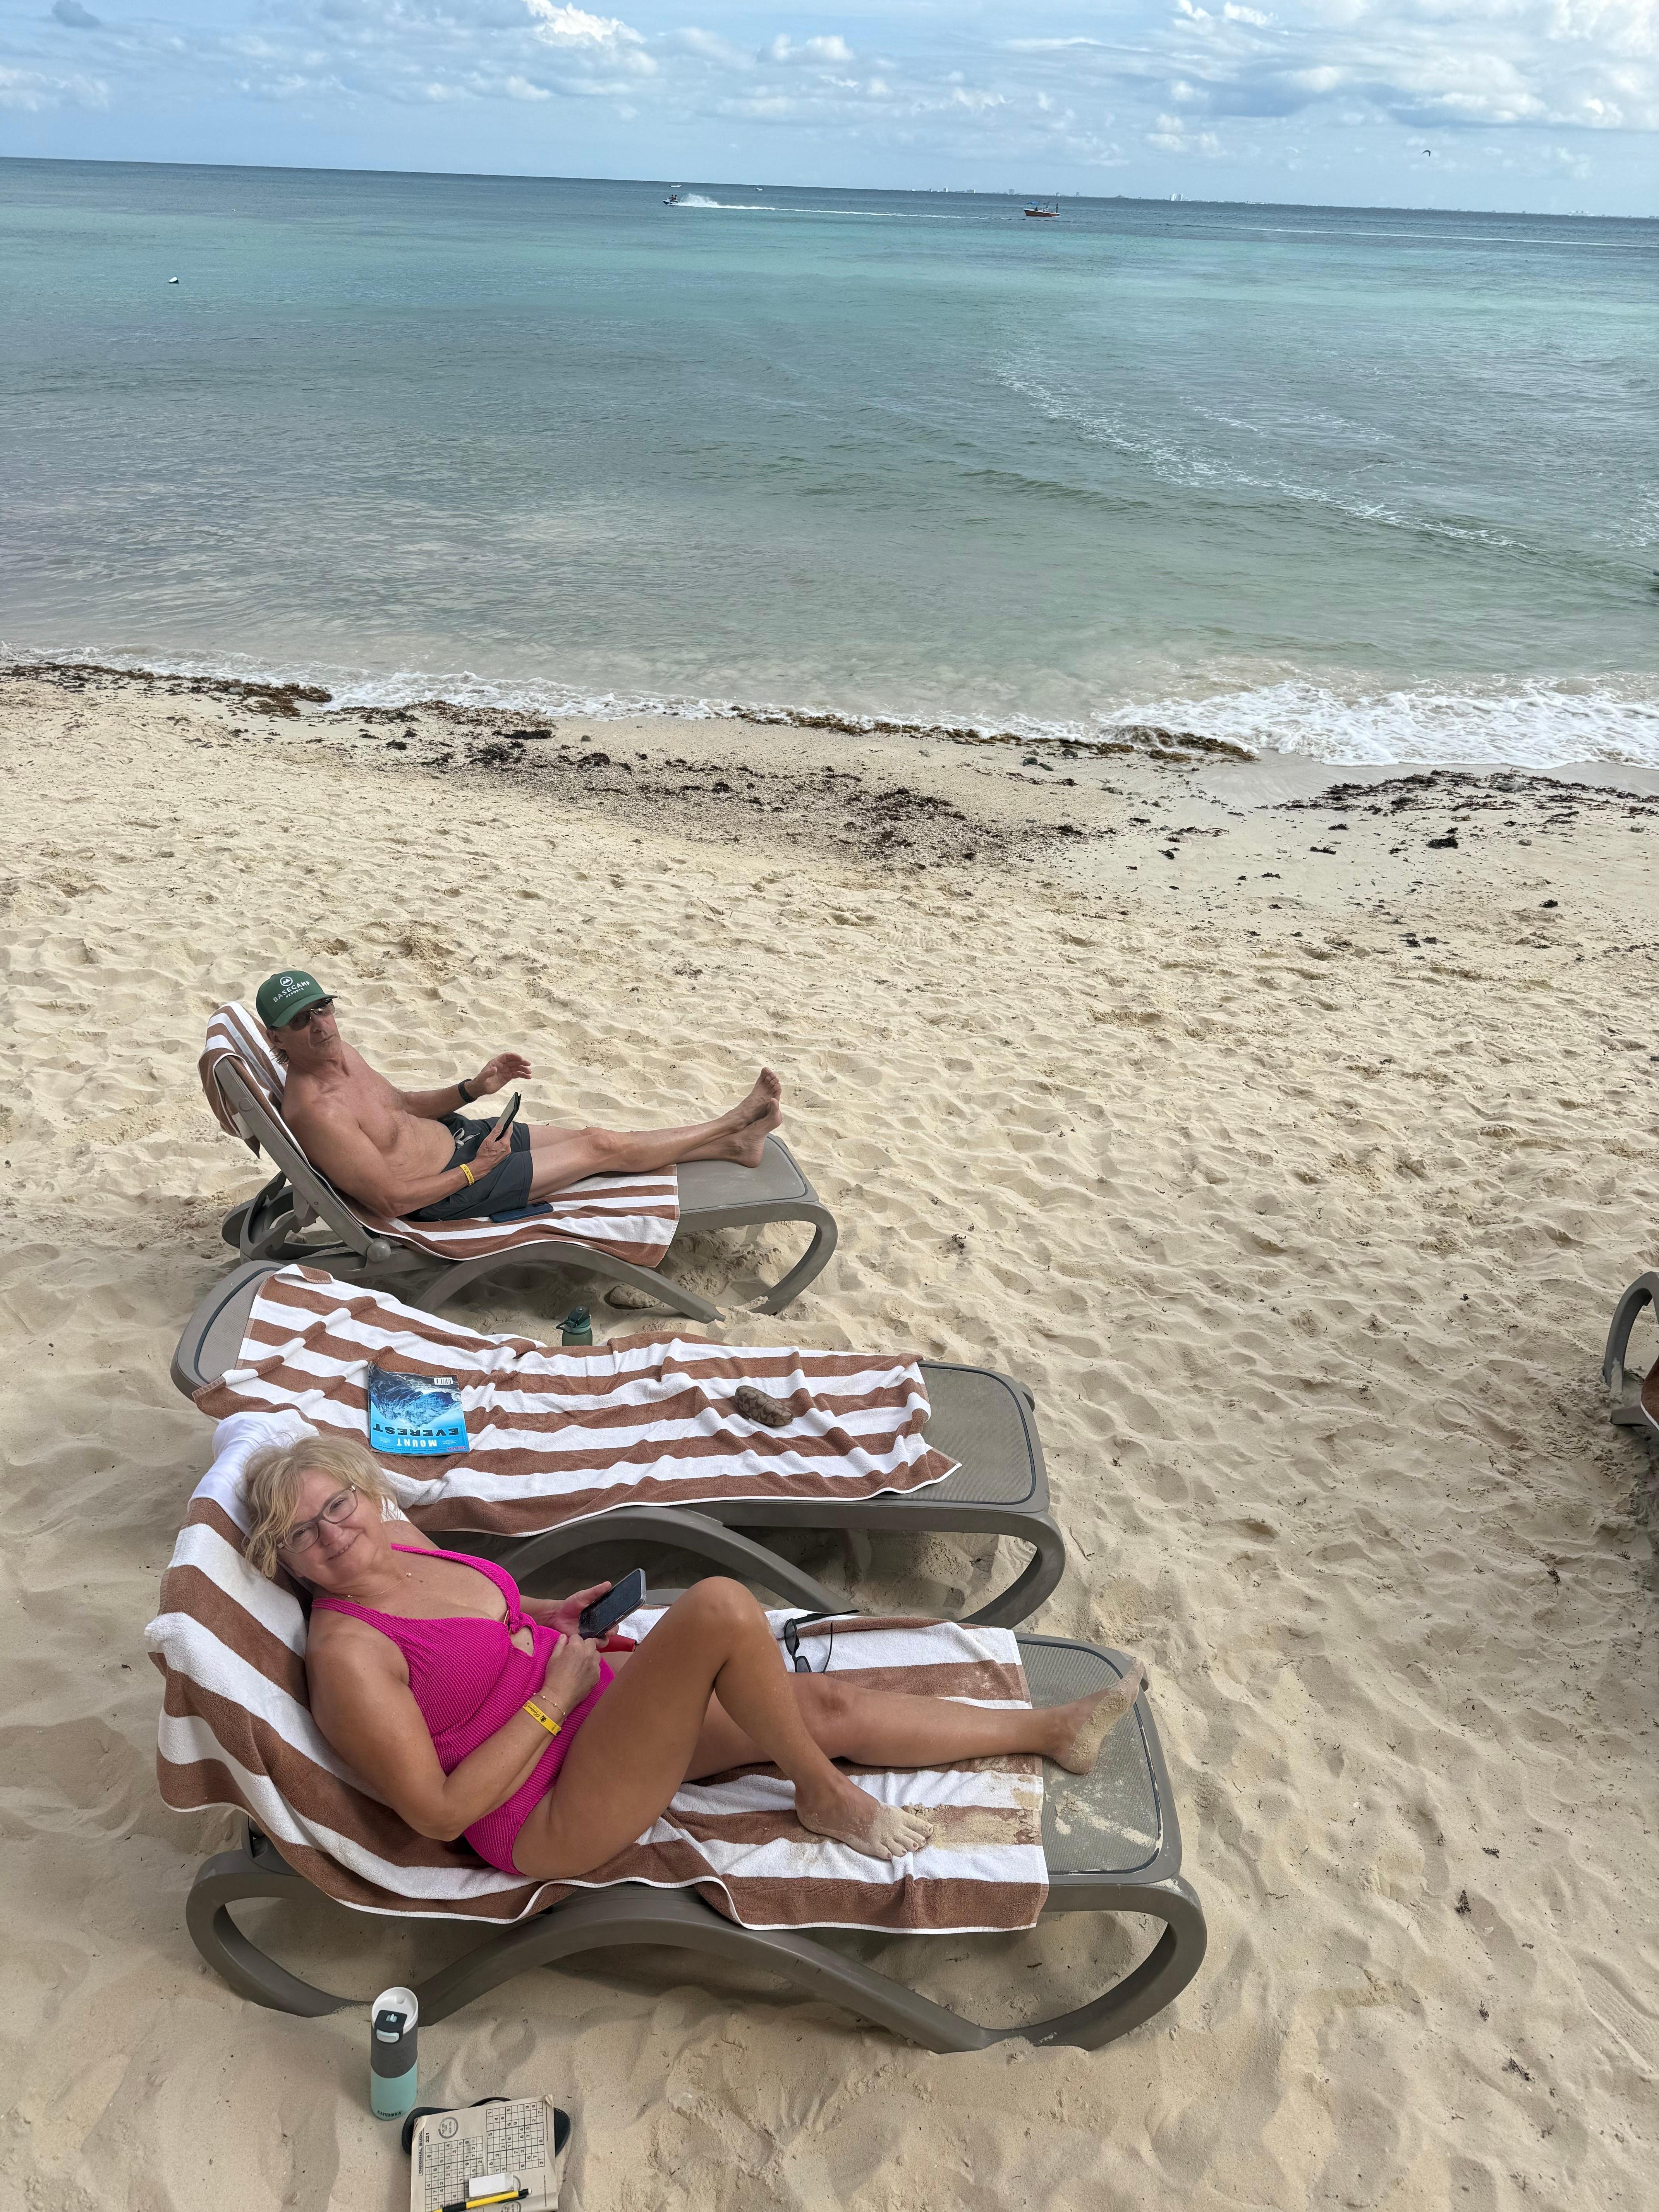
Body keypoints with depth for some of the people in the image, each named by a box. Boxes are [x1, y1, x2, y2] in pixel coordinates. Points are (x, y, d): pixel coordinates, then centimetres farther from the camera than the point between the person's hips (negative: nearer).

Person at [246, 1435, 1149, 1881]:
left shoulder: (398, 1540, 2)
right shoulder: (348, 1653, -23)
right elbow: (439, 1811, -21)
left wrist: (541, 1614, 6)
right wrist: (552, 1699, -18)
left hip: (592, 1709, 9)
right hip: (554, 1815, -9)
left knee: (829, 1704, 8)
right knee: (719, 1604, -28)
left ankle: (1054, 1729, 25)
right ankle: (824, 1797, -3)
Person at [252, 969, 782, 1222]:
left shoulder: (340, 1052, -1)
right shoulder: (315, 1110, -31)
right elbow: (390, 1201, -27)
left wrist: (473, 1088, 2)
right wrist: (474, 1171, -19)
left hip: (454, 1134, 9)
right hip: (447, 1193, -9)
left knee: (598, 1137, 10)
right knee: (604, 1149, 0)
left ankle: (732, 1143, 23)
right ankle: (734, 1125, 17)